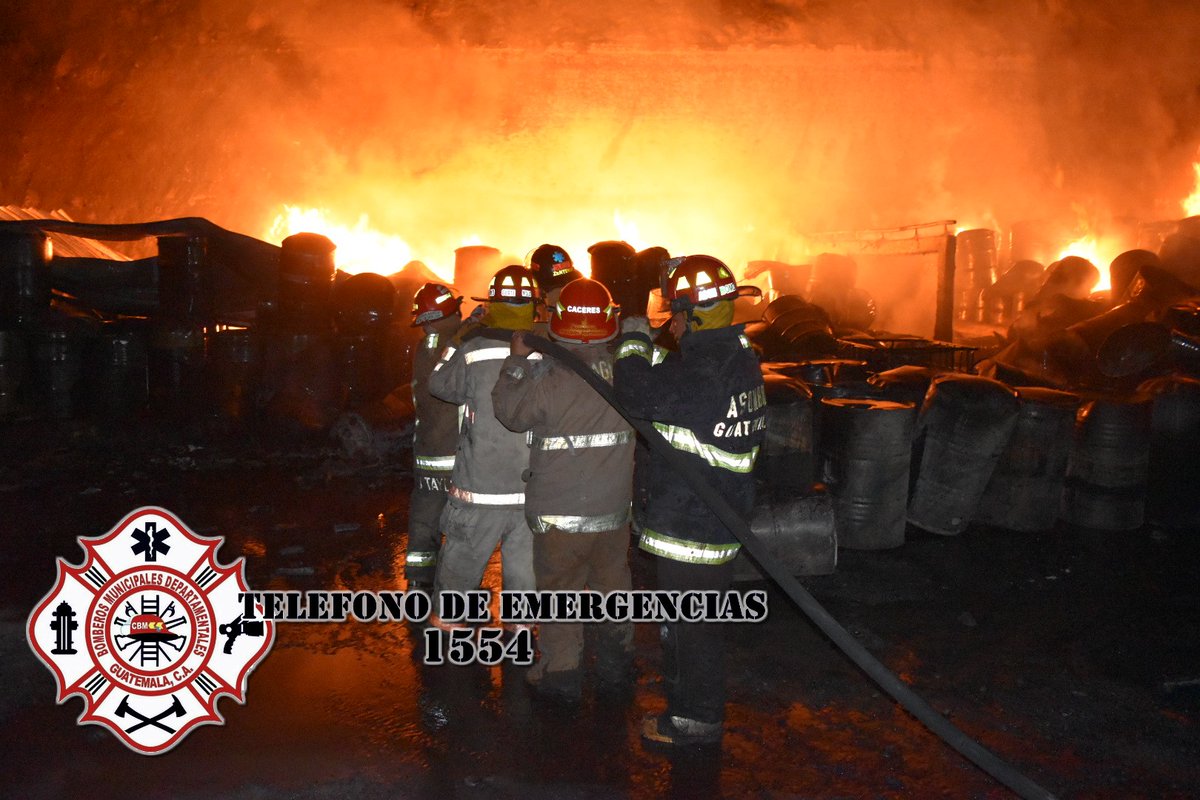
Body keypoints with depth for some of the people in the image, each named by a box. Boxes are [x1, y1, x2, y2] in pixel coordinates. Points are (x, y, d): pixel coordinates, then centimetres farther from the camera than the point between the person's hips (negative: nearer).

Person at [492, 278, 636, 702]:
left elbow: (509, 410, -4)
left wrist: (517, 360, 5)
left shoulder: (548, 379, -20)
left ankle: (561, 674, 21)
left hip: (559, 515, -4)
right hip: (614, 511, 4)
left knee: (560, 592, 12)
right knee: (613, 587, 20)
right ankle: (616, 664, 34)